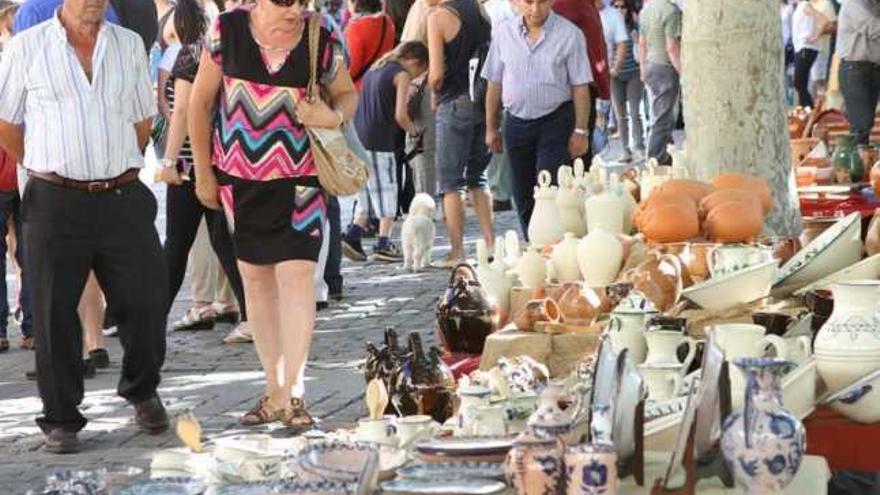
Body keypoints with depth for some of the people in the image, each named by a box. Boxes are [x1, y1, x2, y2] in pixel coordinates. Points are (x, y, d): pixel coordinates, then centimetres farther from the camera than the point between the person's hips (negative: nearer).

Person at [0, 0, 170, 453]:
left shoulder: (129, 44, 10)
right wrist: (45, 168, 10)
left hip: (123, 199, 2)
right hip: (56, 203, -2)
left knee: (145, 304, 3)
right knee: (55, 315, 3)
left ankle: (142, 392, 28)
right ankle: (60, 420, 15)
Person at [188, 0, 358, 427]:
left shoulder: (323, 39, -6)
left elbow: (347, 93, 11)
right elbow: (201, 102, 6)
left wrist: (332, 117, -13)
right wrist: (204, 172, 8)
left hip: (300, 175, -2)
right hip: (240, 176, 2)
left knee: (296, 273, -13)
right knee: (255, 277, 9)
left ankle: (291, 394, -11)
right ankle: (274, 390, 20)